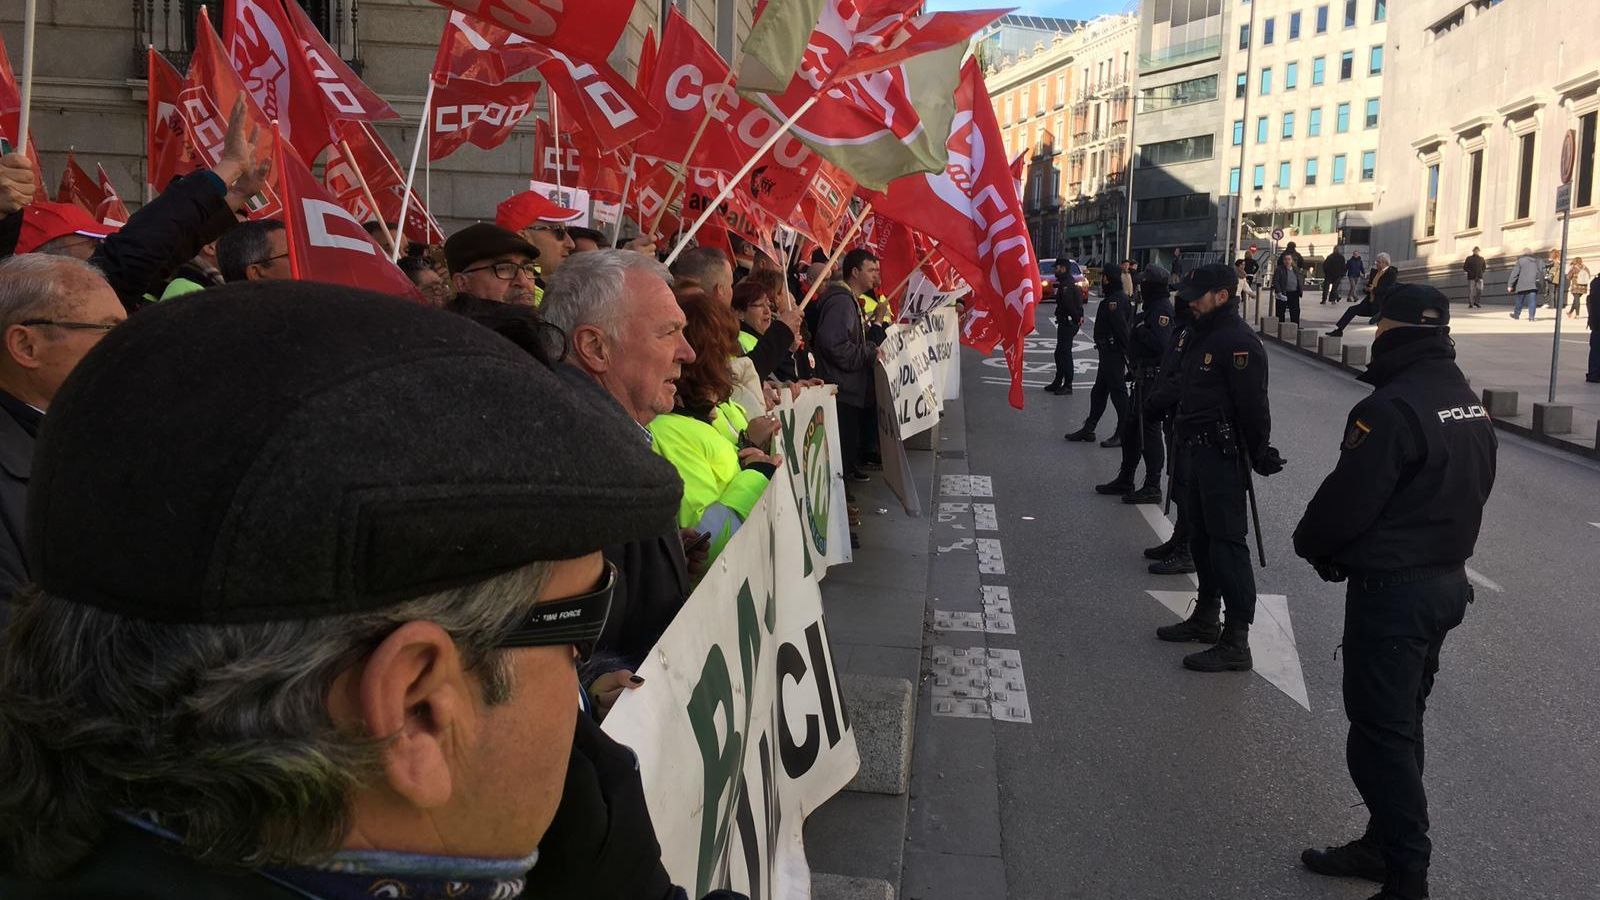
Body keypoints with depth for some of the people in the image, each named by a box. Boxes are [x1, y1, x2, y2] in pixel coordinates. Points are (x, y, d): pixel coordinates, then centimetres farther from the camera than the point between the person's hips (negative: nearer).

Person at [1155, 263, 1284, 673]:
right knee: (1201, 536, 19)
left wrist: (1261, 455, -18)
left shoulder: (1239, 342, -17)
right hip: (1198, 450, 10)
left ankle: (1236, 642, -6)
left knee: (1226, 542, -9)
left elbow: (1253, 405, -20)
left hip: (1222, 454, -10)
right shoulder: (1202, 334, 15)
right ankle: (1206, 617, 34)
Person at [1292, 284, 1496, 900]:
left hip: (1391, 593, -9)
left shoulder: (1391, 409, -23)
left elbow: (1345, 501, -20)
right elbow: (1468, 494, 14)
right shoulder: (1470, 405, 7)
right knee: (1402, 724, 19)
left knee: (1380, 736, 0)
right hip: (1447, 582, 9)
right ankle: (1384, 845, 31)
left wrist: (1309, 543, -1)